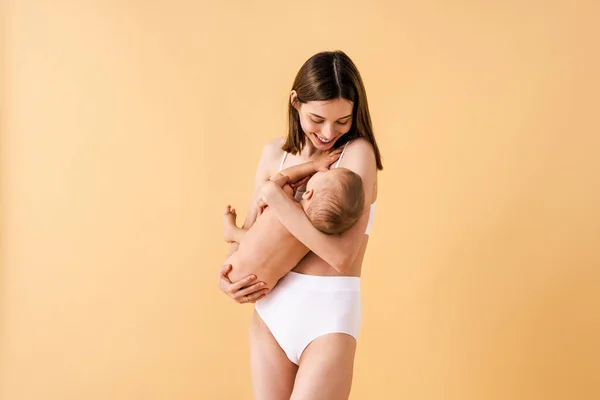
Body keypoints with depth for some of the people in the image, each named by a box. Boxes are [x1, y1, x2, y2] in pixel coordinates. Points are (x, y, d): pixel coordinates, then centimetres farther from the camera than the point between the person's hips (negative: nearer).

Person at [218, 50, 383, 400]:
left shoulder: (358, 152, -12)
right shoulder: (275, 154, 4)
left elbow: (341, 255, -21)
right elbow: (249, 230, 16)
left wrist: (274, 195, -17)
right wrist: (227, 275, -3)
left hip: (329, 312, -5)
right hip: (271, 308, 5)